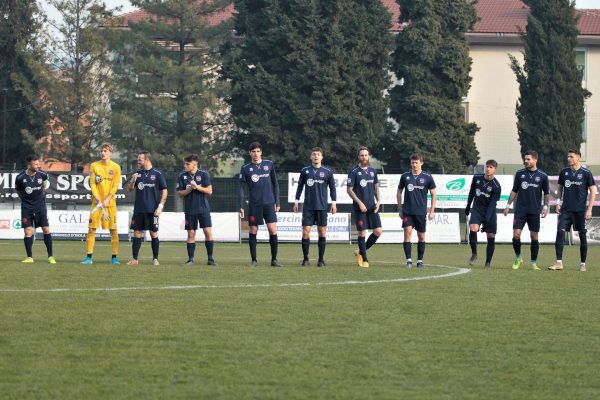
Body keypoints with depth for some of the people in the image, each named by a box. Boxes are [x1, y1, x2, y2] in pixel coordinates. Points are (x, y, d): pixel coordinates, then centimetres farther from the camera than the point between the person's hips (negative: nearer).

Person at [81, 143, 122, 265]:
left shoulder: (116, 167, 2)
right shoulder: (94, 166, 5)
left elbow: (115, 186, -2)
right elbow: (92, 183, 1)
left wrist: (107, 200, -13)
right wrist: (97, 198, -12)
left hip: (110, 202, -1)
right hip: (97, 202, 1)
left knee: (113, 230, -1)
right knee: (91, 229, -3)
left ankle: (114, 257, 4)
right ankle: (89, 257, 0)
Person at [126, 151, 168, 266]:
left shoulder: (157, 174, -3)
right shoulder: (138, 173, 10)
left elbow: (164, 191, -3)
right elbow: (129, 189, 13)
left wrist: (160, 207, -10)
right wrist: (132, 180, -8)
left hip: (152, 210, -4)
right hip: (139, 209, 4)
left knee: (154, 234, 0)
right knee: (137, 233, 2)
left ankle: (155, 259, 9)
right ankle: (134, 259, 4)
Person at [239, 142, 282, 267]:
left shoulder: (269, 164, 6)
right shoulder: (246, 169, 3)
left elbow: (275, 184, 12)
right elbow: (241, 188, 4)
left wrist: (277, 202, 9)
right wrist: (241, 206, -2)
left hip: (269, 203, 0)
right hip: (254, 204, 0)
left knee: (273, 230, -7)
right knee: (253, 231, 3)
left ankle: (274, 259, 2)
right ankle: (253, 260, 12)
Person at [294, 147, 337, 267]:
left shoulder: (327, 172, 3)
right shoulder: (305, 171, 6)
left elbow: (332, 188, 9)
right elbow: (300, 186, 13)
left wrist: (333, 203, 4)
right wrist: (296, 202, 11)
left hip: (322, 207, 0)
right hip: (308, 207, 0)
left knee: (322, 232, 1)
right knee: (306, 231, -5)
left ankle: (321, 260, 8)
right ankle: (305, 259, 3)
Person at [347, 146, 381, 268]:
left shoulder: (372, 171, 11)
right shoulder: (354, 172, -4)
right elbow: (349, 189, -6)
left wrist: (378, 201, 3)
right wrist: (359, 202, -14)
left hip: (372, 207, 5)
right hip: (360, 207, -5)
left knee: (378, 231, -2)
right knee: (362, 233, -4)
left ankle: (361, 251, 17)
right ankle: (364, 259, 7)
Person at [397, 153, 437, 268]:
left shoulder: (427, 177, -1)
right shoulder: (405, 176, 2)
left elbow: (433, 194, 5)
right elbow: (399, 192, 12)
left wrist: (432, 211, 1)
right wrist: (400, 209, 7)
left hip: (421, 212, 0)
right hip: (407, 211, 0)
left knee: (421, 236, 6)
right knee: (407, 233, -11)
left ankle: (420, 260, 16)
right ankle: (408, 260, -8)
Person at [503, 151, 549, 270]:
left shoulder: (542, 176, 1)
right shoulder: (520, 174, 6)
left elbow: (546, 193, 8)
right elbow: (514, 191, 14)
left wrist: (545, 207, -4)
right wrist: (508, 205, 11)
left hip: (535, 211, -1)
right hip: (520, 210, 1)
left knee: (534, 237, 1)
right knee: (516, 235, -8)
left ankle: (534, 263, 10)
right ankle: (518, 258, 13)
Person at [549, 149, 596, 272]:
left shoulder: (586, 173, -4)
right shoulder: (564, 172, 7)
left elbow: (592, 191, -2)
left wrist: (589, 209, -8)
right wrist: (558, 202, 6)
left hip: (580, 210, -3)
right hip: (566, 209, 3)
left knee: (582, 235, 3)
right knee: (560, 232, -10)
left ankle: (582, 264, 13)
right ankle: (559, 263, -10)